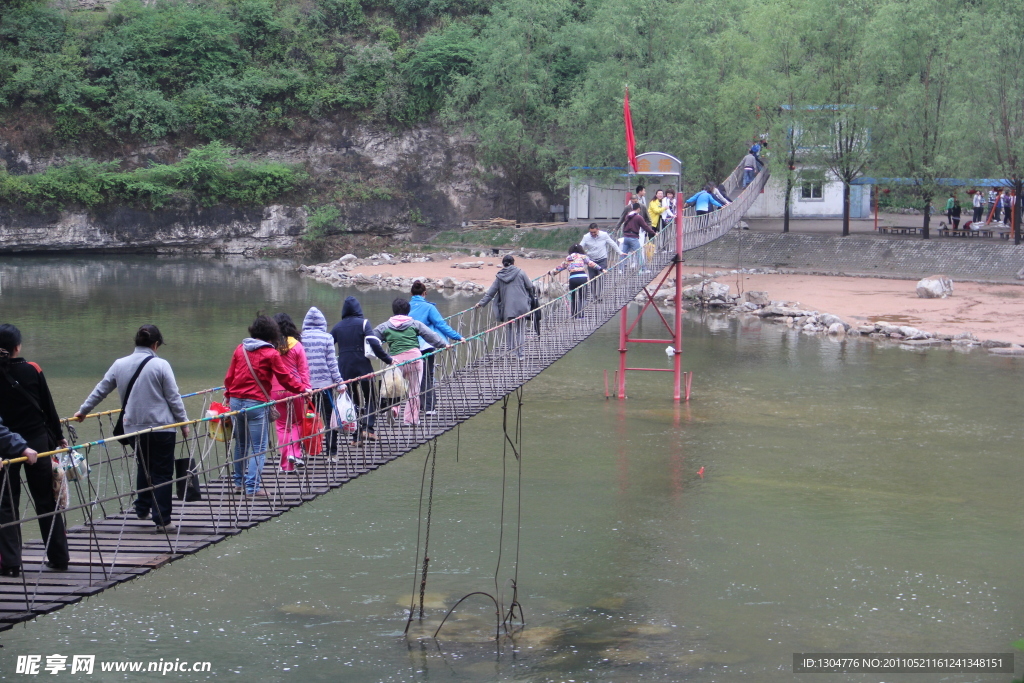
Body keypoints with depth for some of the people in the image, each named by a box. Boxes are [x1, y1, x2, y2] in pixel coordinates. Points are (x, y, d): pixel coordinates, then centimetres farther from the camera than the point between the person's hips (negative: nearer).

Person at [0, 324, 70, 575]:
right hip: (37, 440, 2)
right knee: (46, 500, 12)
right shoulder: (32, 370, -6)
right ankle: (59, 557, 18)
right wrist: (59, 437, 12)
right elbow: (48, 407, 0)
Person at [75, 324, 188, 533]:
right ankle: (162, 520, -2)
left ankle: (142, 509, 30)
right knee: (162, 473, 0)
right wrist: (183, 422, 5)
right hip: (161, 427, -5)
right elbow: (174, 398, -7)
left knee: (143, 468, 24)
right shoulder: (160, 365, -10)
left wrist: (83, 411, 28)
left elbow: (100, 390, 14)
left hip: (134, 427, 5)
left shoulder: (119, 365, 2)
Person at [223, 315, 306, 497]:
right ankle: (252, 486, -5)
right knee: (259, 447, 0)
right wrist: (303, 389, 12)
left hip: (235, 400, 6)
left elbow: (229, 376, 13)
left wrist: (228, 396, 25)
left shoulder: (240, 349, 9)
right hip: (256, 404, -6)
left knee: (240, 443, 19)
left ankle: (238, 482, 29)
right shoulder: (271, 354, -5)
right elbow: (285, 379, -2)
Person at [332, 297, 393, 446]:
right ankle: (368, 427, -7)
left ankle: (357, 436, 5)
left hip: (345, 369, 3)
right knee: (370, 399, 11)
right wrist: (388, 359, -9)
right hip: (362, 366, -3)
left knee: (353, 400, 11)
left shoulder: (337, 327, 10)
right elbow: (374, 343, -13)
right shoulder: (363, 323, -2)